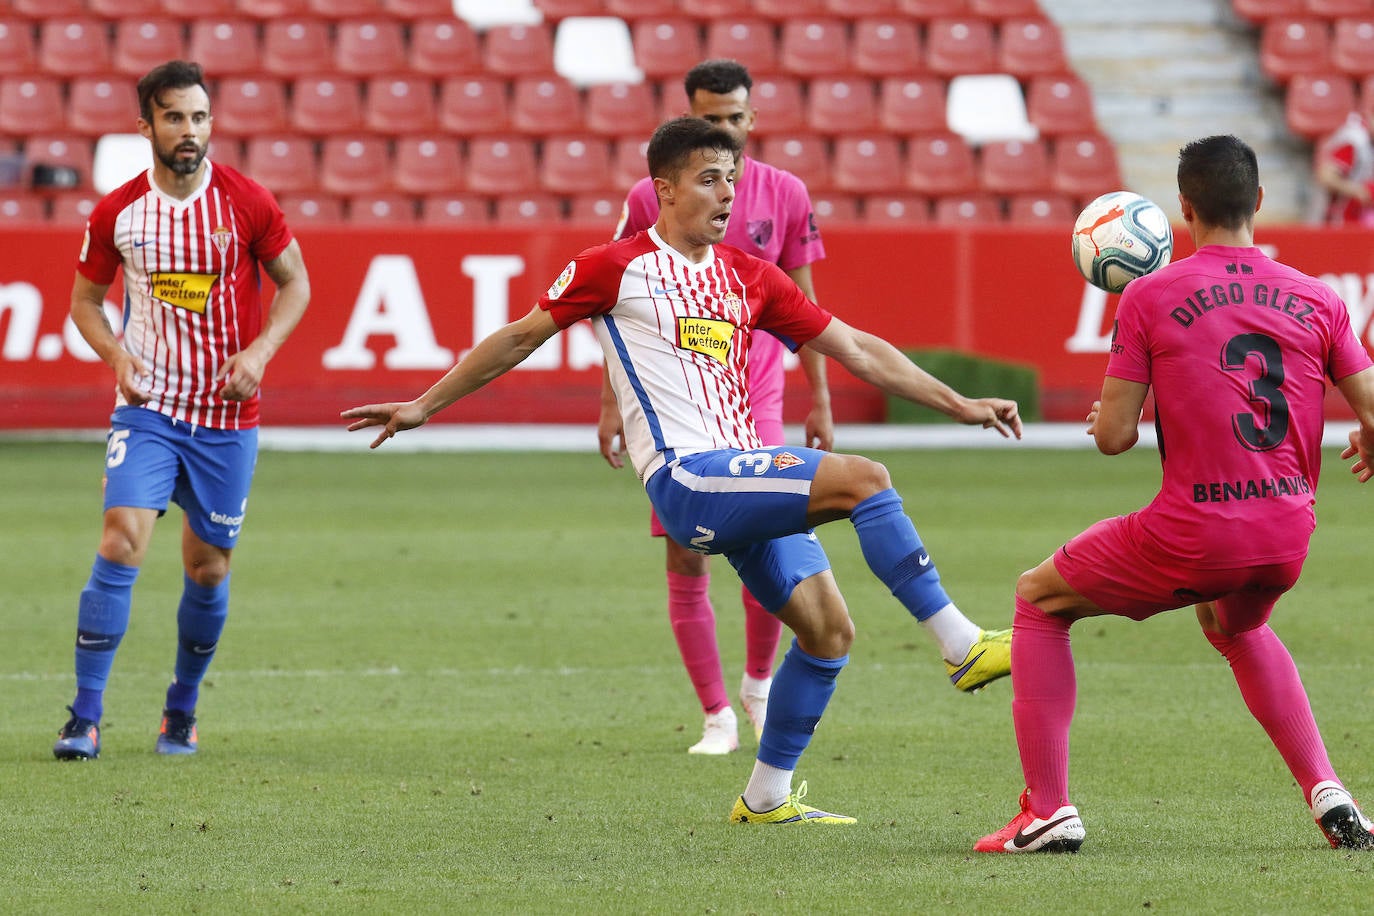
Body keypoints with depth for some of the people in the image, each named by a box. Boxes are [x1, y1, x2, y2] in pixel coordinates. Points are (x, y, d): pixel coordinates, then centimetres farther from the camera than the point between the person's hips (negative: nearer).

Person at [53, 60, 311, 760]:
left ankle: (181, 712, 28)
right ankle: (85, 718, -14)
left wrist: (260, 350, -9)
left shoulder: (247, 203, -5)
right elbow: (85, 297, 12)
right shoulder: (117, 213, -3)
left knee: (208, 569, 7)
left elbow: (295, 283, 7)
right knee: (121, 543, -17)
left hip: (226, 417, 1)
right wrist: (115, 354, -7)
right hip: (147, 407, -1)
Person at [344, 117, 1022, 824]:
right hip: (685, 478, -7)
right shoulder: (617, 267, 2)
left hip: (744, 484, 7)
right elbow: (520, 338, 12)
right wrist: (423, 406, 15)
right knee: (864, 479, -23)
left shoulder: (748, 276, 16)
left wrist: (961, 406, 15)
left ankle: (766, 798, 15)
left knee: (828, 631, 2)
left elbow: (858, 351, 19)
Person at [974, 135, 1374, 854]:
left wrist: (1110, 415, 18)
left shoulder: (1148, 297, -6)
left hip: (1192, 537, -4)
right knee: (1235, 627, 39)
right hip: (1286, 538, 5)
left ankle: (1048, 812, 10)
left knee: (1038, 601, 19)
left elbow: (1113, 436, -6)